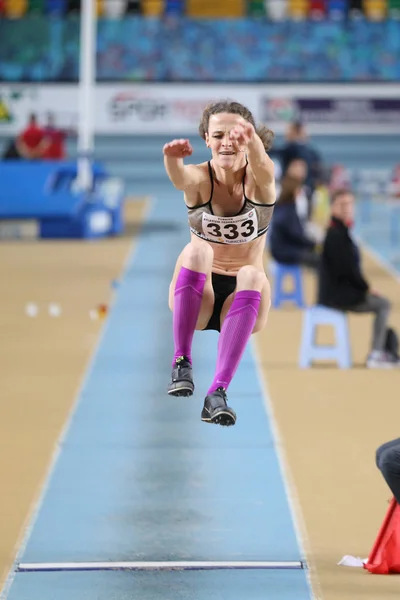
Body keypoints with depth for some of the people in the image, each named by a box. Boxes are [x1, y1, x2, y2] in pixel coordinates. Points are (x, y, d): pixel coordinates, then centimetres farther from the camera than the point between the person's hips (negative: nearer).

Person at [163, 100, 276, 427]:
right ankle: (182, 363, -24)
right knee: (196, 253, -30)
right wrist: (173, 158, -60)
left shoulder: (259, 179, -9)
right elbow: (181, 178, -34)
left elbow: (262, 167, -35)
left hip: (242, 301, 0)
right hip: (196, 300, 0)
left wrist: (252, 141, -60)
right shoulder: (200, 178, -8)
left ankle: (218, 393, -40)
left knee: (251, 275, -33)